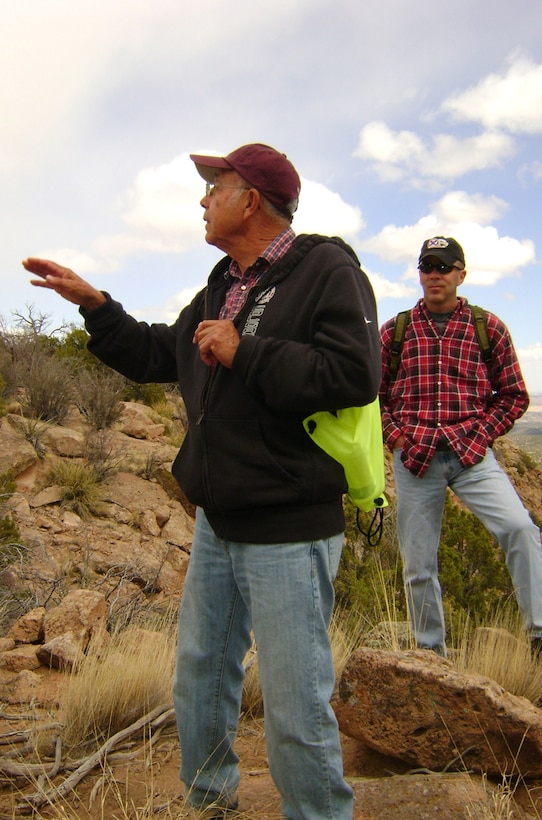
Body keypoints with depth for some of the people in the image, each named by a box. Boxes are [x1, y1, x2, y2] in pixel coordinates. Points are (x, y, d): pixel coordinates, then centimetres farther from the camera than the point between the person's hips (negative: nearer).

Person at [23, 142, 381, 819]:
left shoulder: (326, 271, -9)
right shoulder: (221, 287, 17)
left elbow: (354, 375, -23)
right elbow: (155, 356, 27)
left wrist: (244, 354, -19)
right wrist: (94, 304, 19)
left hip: (287, 534, -8)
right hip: (216, 523, 9)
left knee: (295, 709, 0)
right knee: (199, 679, 21)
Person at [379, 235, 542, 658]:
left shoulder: (489, 328, 6)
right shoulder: (394, 331, 8)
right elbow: (374, 394, 13)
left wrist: (482, 434, -3)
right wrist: (395, 436, -1)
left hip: (472, 453, -1)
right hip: (414, 459, 1)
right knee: (419, 563, 6)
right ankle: (431, 650, 24)